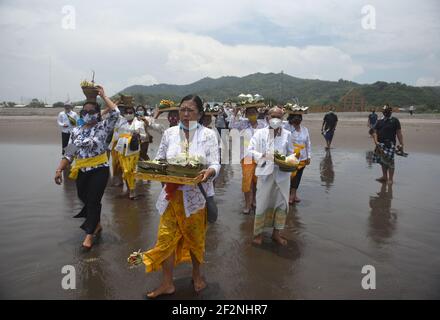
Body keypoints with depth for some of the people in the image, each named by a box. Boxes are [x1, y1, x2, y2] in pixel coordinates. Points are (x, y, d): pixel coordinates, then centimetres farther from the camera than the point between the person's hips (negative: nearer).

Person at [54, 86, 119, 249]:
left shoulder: (102, 127, -6)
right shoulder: (76, 131, 6)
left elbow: (115, 113, -22)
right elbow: (69, 153, 6)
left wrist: (103, 96, -13)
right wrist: (59, 170, -2)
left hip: (99, 170, -5)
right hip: (81, 172, 5)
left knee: (93, 201, -2)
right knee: (85, 199, 18)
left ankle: (89, 234, 11)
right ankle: (96, 223, 42)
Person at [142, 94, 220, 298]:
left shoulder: (208, 135, -6)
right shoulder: (169, 133, 2)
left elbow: (215, 164, -9)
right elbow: (158, 160, 7)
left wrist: (210, 172, -32)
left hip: (196, 195, -2)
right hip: (172, 194, 2)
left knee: (195, 237, 14)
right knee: (166, 237, 5)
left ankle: (196, 274, 40)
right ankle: (167, 283, 23)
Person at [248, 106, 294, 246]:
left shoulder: (287, 134, 3)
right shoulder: (260, 133, -2)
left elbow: (291, 153, 10)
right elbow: (250, 150, -5)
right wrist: (264, 156, -20)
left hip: (282, 174, 3)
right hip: (265, 172, -2)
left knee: (282, 203, 10)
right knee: (262, 204, 5)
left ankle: (276, 233, 28)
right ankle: (258, 233, 22)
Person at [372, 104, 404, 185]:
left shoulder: (395, 121, 2)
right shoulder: (379, 121, 12)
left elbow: (399, 133, -1)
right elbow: (375, 132, 9)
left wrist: (401, 144, -7)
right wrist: (376, 141, -8)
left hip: (390, 144, -4)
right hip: (380, 144, 4)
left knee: (390, 161, -5)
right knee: (382, 161, 11)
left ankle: (390, 179, 2)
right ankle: (384, 177, 24)